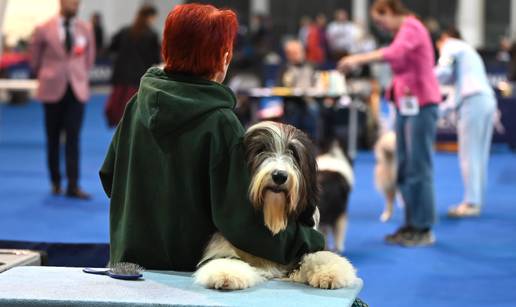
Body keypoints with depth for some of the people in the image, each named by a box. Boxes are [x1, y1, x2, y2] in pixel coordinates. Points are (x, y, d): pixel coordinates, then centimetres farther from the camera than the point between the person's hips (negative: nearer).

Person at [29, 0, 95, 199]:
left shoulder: (85, 30, 2)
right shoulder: (44, 30, -4)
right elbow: (35, 59, 9)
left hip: (77, 90, 1)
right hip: (53, 91, -1)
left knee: (73, 138, -5)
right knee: (53, 138, 6)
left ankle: (73, 186, -6)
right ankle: (55, 182, 18)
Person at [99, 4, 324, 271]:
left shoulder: (138, 105, -2)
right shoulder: (220, 123, -20)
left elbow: (109, 177, 11)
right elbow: (242, 217, -23)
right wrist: (311, 241, -13)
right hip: (191, 267, -6)